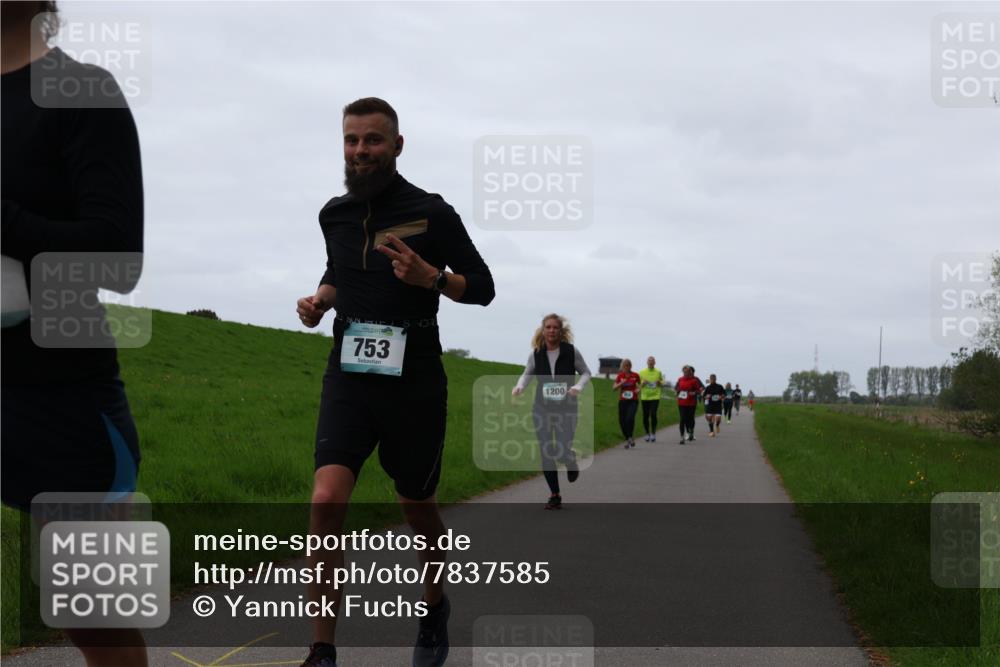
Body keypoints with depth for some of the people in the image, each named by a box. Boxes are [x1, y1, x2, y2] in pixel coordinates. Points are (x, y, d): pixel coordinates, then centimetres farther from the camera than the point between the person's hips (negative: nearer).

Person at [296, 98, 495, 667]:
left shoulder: (432, 213, -7)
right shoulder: (335, 214, 7)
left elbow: (483, 288, -2)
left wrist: (430, 278, -20)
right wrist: (321, 299, 5)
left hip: (414, 383, -2)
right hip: (349, 378, 2)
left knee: (418, 510, 13)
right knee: (326, 502, -16)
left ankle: (435, 606, 43)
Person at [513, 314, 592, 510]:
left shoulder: (571, 351, -8)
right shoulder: (536, 353, -4)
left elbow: (586, 372, 5)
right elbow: (527, 374, 13)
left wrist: (578, 386, -15)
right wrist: (520, 386, -8)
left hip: (566, 408, -2)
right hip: (542, 408, 2)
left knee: (563, 451, -12)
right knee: (546, 453, -1)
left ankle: (572, 463, 29)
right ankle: (554, 495, 15)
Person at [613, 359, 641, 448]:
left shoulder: (635, 375, 1)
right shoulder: (620, 376, 4)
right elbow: (614, 389, 3)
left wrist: (638, 390, -8)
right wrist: (621, 384, -14)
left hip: (633, 401, -2)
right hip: (622, 401, 2)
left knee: (630, 418, -24)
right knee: (622, 421, 1)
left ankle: (630, 438, -11)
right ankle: (628, 440, 20)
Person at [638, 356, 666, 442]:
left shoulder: (658, 372, 6)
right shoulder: (642, 372, 5)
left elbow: (662, 384, 12)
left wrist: (659, 383, -10)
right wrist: (643, 383, -13)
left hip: (655, 397, -1)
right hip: (644, 397, 1)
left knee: (653, 415, -13)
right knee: (645, 416, 3)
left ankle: (653, 433, -5)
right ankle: (647, 434, 17)